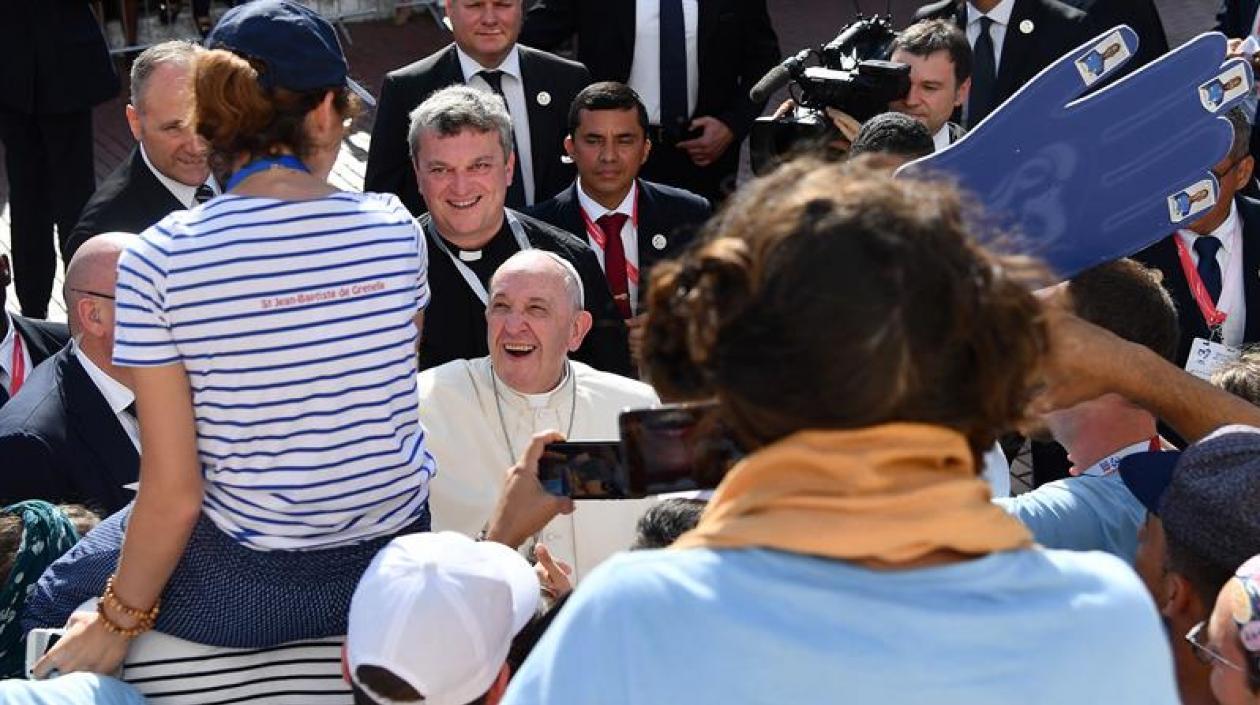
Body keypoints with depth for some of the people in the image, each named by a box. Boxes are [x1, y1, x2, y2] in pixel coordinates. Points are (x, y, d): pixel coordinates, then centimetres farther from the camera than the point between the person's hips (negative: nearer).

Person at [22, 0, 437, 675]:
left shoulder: (156, 261, -17)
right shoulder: (396, 228, -10)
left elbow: (173, 491, -14)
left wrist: (119, 621, 0)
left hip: (250, 587, -4)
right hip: (398, 558, 4)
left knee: (53, 598, 22)